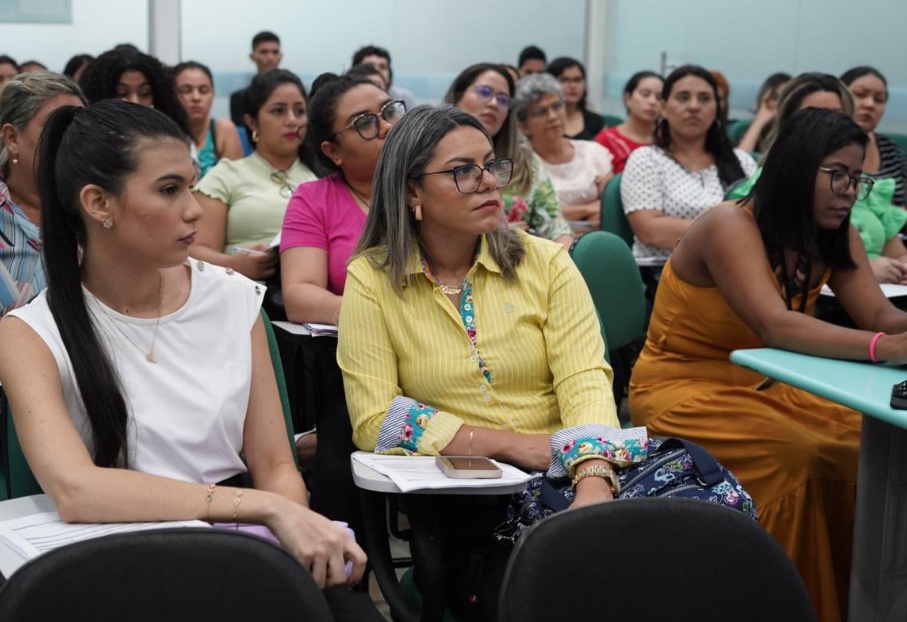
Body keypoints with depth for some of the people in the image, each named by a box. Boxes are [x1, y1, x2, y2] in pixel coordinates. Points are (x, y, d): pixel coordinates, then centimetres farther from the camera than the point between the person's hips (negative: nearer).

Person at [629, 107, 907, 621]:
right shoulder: (731, 227, -21)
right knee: (799, 460, -28)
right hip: (682, 391, -7)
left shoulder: (836, 238, 2)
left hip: (761, 387, 7)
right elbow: (776, 327, -34)